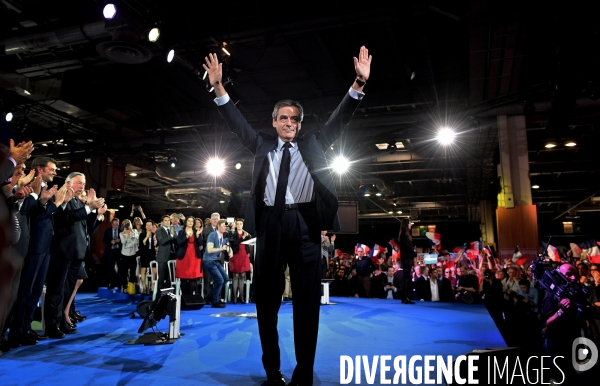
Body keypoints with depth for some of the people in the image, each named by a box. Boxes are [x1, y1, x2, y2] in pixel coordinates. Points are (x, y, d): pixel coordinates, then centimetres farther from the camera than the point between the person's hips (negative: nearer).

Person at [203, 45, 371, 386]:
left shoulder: (313, 143, 16)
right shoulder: (262, 145, 18)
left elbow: (340, 118, 9)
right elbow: (237, 122, 14)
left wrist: (360, 83, -3)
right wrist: (218, 87, 4)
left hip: (305, 224, -1)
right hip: (271, 224, 2)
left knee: (307, 300, 2)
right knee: (267, 298, 7)